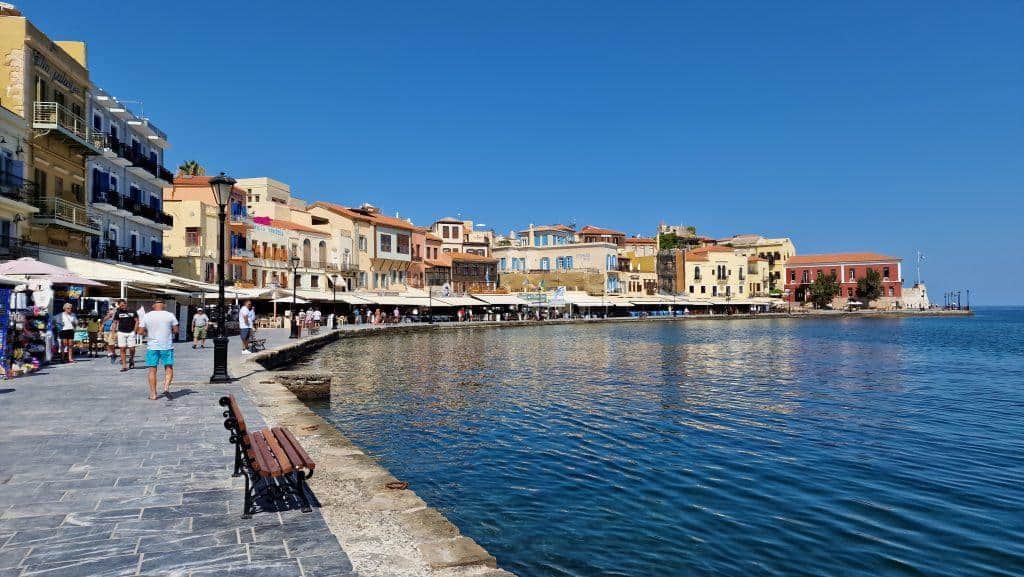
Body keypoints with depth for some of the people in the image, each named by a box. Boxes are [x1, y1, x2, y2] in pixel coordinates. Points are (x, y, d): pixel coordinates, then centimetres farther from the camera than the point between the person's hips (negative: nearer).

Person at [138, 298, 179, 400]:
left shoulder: (146, 316, 0)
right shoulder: (170, 315, -4)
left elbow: (141, 331, 0)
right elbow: (176, 330, -1)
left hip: (152, 346, 1)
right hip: (167, 346, -1)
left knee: (152, 370, 7)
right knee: (169, 368, 10)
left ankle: (153, 394, 8)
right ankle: (166, 387, -10)